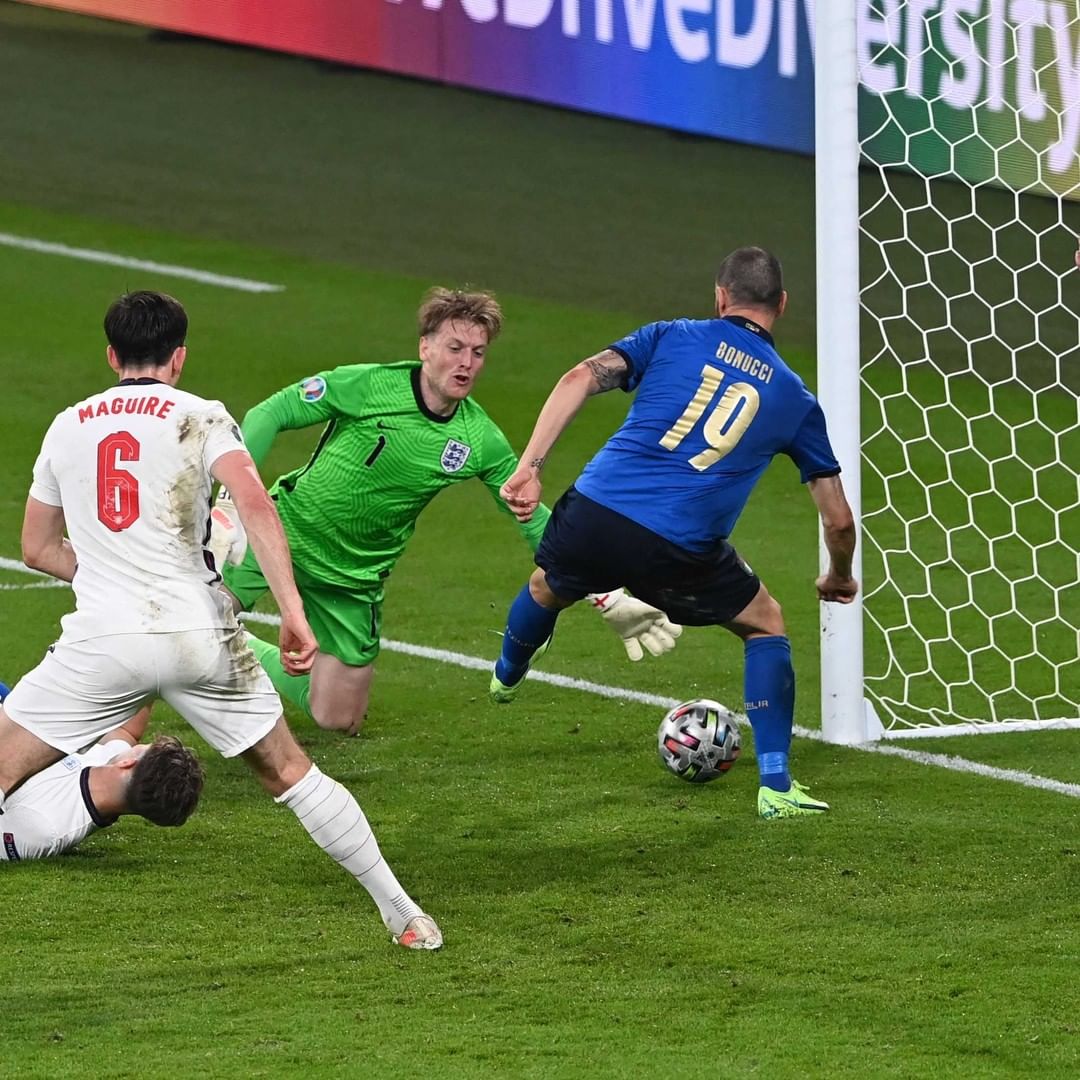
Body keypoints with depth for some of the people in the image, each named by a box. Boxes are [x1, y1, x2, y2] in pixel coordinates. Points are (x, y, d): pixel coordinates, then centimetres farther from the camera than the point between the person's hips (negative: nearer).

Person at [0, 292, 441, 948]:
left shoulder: (67, 427, 14)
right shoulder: (199, 417, 4)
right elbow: (255, 504, -12)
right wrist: (294, 614, -14)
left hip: (102, 640, 0)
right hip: (197, 632, 0)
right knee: (288, 771, 14)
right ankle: (403, 914, 17)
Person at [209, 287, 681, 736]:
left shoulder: (481, 442, -8)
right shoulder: (369, 385, -17)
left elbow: (535, 521, 2)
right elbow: (270, 414, -9)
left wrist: (610, 598, -1)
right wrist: (236, 492, -22)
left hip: (354, 578, 3)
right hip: (285, 529, -3)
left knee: (339, 720, 5)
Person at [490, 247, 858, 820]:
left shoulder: (673, 337, 12)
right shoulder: (794, 398, 13)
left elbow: (580, 378, -4)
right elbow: (838, 519, 16)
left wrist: (528, 467, -6)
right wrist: (839, 578, 36)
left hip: (593, 513, 1)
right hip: (680, 552, -1)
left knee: (546, 589, 35)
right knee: (766, 625, 22)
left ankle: (505, 677, 65)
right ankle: (775, 787, 14)